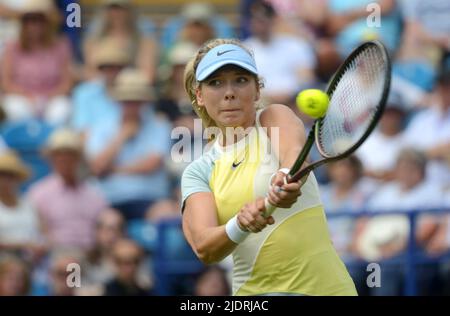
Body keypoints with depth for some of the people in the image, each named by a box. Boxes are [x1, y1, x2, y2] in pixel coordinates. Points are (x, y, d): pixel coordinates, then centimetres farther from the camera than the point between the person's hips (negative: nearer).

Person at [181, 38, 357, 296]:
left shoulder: (275, 118, 0)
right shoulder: (198, 173, 5)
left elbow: (294, 152, -24)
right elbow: (203, 248, -12)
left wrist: (286, 178, -47)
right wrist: (240, 226, -33)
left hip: (323, 287, -3)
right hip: (251, 290, 3)